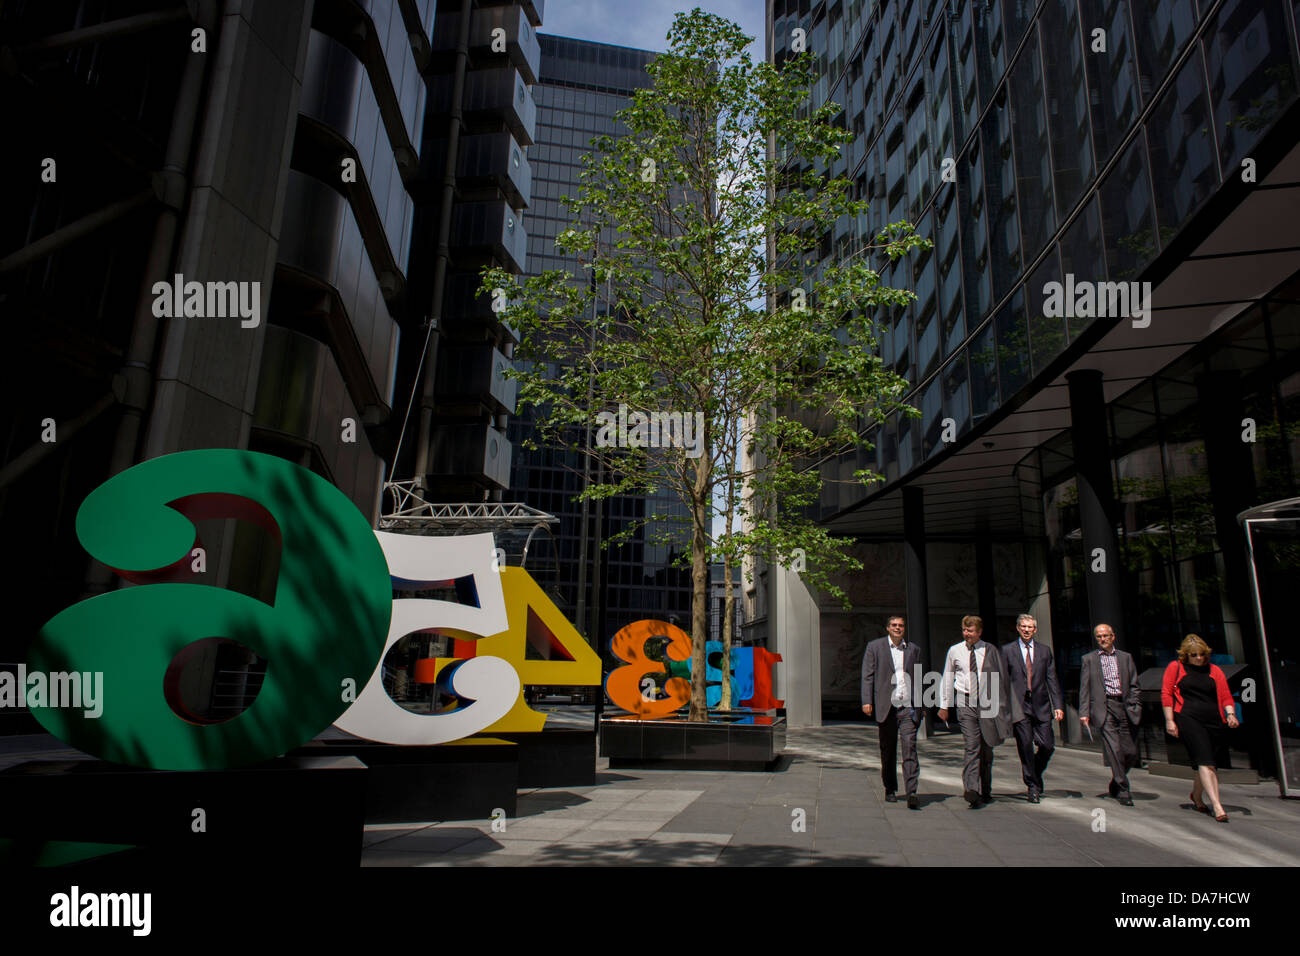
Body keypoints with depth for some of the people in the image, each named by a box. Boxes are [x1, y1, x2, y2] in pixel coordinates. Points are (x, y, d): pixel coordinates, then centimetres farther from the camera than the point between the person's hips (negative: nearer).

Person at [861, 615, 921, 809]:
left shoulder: (914, 649, 13)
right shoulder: (874, 647, 5)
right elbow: (867, 676, 0)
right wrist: (867, 701, -9)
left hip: (907, 708, 1)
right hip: (886, 707, -1)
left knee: (910, 749, -9)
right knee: (888, 751, 9)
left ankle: (912, 793, -10)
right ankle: (890, 790, 23)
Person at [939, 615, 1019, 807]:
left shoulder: (990, 650, 3)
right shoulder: (954, 651, 5)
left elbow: (1000, 677, 9)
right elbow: (947, 678, 11)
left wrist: (1001, 704, 6)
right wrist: (944, 705, 11)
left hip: (987, 702, 1)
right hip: (965, 702, -1)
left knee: (987, 749, 8)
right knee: (972, 747, -13)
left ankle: (986, 791, 22)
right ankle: (971, 790, -21)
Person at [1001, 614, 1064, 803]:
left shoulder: (1045, 650, 11)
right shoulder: (1007, 650, 4)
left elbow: (1052, 680, 9)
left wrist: (1058, 705, 1)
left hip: (1041, 705, 2)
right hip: (1019, 706, -2)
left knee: (1048, 745, -1)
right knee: (1025, 747, -2)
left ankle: (1035, 775, 26)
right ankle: (1033, 786, 12)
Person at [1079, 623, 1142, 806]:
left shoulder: (1126, 657, 15)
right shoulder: (1089, 659, 9)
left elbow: (1133, 685, 13)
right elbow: (1084, 688, 5)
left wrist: (1134, 706, 0)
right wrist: (1084, 712, -3)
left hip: (1125, 708, 3)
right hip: (1104, 708, -3)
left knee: (1131, 753, 4)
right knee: (1114, 750, -11)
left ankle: (1115, 784, 26)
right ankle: (1122, 791, -3)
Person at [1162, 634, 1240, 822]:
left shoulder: (1214, 670, 14)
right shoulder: (1175, 667, 5)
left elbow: (1225, 696, 13)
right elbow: (1166, 694, 2)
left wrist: (1230, 714, -7)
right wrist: (1169, 720, -4)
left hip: (1213, 721, 4)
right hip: (1188, 718, -4)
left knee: (1205, 762, 10)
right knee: (1205, 761, -15)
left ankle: (1196, 796, 34)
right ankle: (1217, 805, -19)